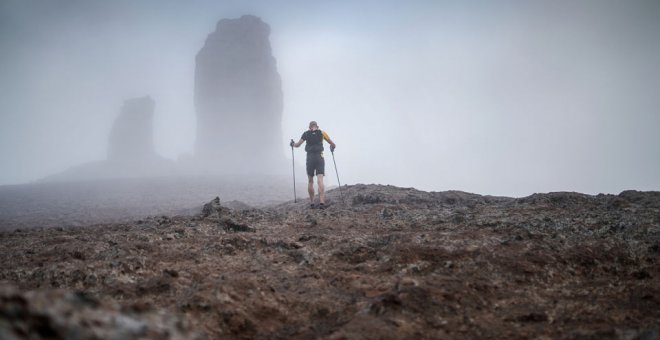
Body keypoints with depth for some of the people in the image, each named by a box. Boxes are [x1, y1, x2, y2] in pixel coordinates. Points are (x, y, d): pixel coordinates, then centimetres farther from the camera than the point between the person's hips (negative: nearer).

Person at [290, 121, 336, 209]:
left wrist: (292, 144, 32)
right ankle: (321, 202, -24)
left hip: (310, 158, 1)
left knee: (310, 181, 13)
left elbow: (297, 145, 9)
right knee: (320, 181, -9)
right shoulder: (322, 133, 6)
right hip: (320, 158, -1)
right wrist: (332, 148, 33)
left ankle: (311, 203, 14)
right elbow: (333, 145, 10)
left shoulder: (306, 134, 7)